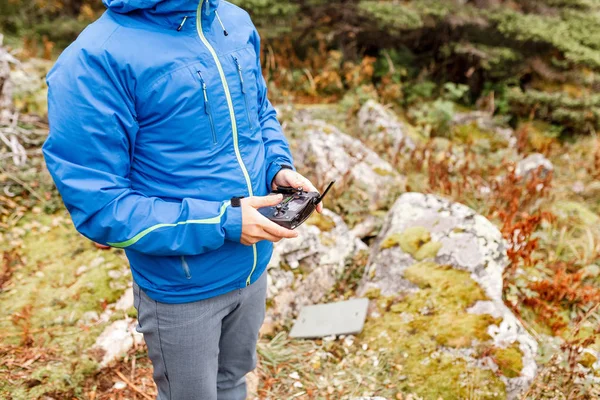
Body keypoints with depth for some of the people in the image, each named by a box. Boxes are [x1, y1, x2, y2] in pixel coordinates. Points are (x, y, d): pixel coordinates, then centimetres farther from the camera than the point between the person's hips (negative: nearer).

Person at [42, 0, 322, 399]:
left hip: (253, 266, 5)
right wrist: (222, 222, -26)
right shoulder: (95, 62, -24)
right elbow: (97, 204, -23)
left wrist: (280, 167, -8)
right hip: (183, 288, -5)